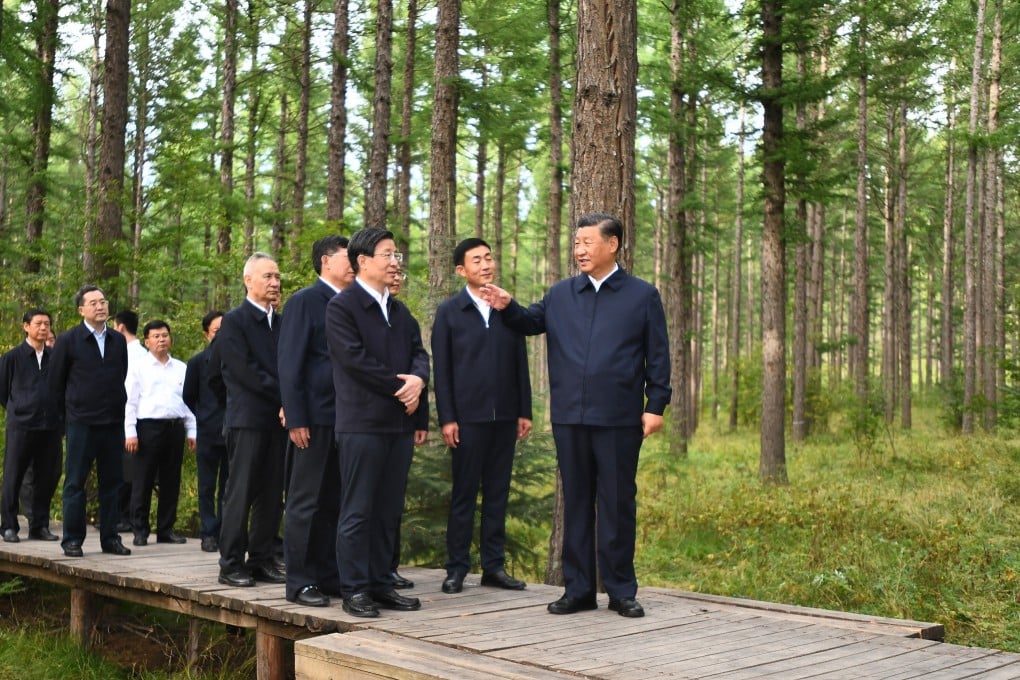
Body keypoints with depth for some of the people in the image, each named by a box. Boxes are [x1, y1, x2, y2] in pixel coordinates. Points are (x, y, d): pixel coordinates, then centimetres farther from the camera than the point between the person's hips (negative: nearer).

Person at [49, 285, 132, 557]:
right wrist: (71, 412, 6)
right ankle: (72, 540, 8)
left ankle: (110, 538, 13)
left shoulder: (118, 340, 10)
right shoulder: (68, 340, 0)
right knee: (75, 483, 1)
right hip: (81, 423, -3)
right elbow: (56, 382, 4)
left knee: (112, 482, 6)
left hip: (113, 422, 4)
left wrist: (118, 408, 10)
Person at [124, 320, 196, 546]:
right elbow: (130, 401, -1)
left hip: (175, 427, 4)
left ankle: (166, 529, 15)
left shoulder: (181, 368, 15)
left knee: (171, 482, 7)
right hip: (148, 426, -4)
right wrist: (130, 433, -8)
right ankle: (140, 530, 9)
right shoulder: (139, 366, 3)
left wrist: (191, 431, 10)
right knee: (142, 482, 0)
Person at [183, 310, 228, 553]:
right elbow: (188, 397, 11)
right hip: (208, 433, 0)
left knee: (229, 487, 6)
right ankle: (209, 534, 11)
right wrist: (204, 418, 10)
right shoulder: (197, 362, 3)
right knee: (207, 487, 5)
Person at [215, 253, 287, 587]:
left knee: (272, 495, 6)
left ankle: (261, 560, 13)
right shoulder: (234, 321, -2)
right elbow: (245, 370, -11)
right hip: (247, 418, -5)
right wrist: (283, 396, -12)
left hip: (278, 418, 6)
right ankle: (231, 564, 3)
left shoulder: (283, 321, 15)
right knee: (240, 493, -3)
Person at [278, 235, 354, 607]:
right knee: (305, 503, 0)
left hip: (345, 418, 6)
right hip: (315, 418, -6)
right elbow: (289, 363, -8)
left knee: (335, 502, 10)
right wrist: (295, 418, -14)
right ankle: (299, 582, 7)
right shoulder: (304, 301, -4)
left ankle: (329, 575, 18)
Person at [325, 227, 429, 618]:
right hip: (362, 423, -7)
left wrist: (418, 379, -10)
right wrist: (400, 388, -9)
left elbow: (419, 353, 12)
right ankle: (354, 590, 4)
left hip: (400, 423, 7)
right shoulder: (341, 307, -4)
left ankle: (380, 584, 15)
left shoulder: (400, 312, 19)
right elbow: (355, 359, -13)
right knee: (358, 511, -2)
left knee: (389, 510, 8)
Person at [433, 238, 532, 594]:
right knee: (464, 494, 3)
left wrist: (525, 411, 5)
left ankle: (494, 565, 15)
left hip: (504, 417, 3)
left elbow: (520, 364, 9)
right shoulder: (449, 312, 1)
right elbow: (441, 369, -2)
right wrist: (446, 418, -8)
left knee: (498, 493, 8)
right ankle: (457, 567, 11)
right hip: (468, 417, -3)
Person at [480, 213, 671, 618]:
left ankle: (622, 590, 15)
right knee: (575, 503, 10)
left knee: (618, 505, 4)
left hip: (620, 419, -3)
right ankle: (578, 589, 19)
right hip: (569, 417, 3)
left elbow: (658, 356, 1)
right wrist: (508, 308, 1)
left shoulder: (642, 295, 2)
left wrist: (656, 406, -5)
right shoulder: (560, 295, 10)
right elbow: (531, 323, 21)